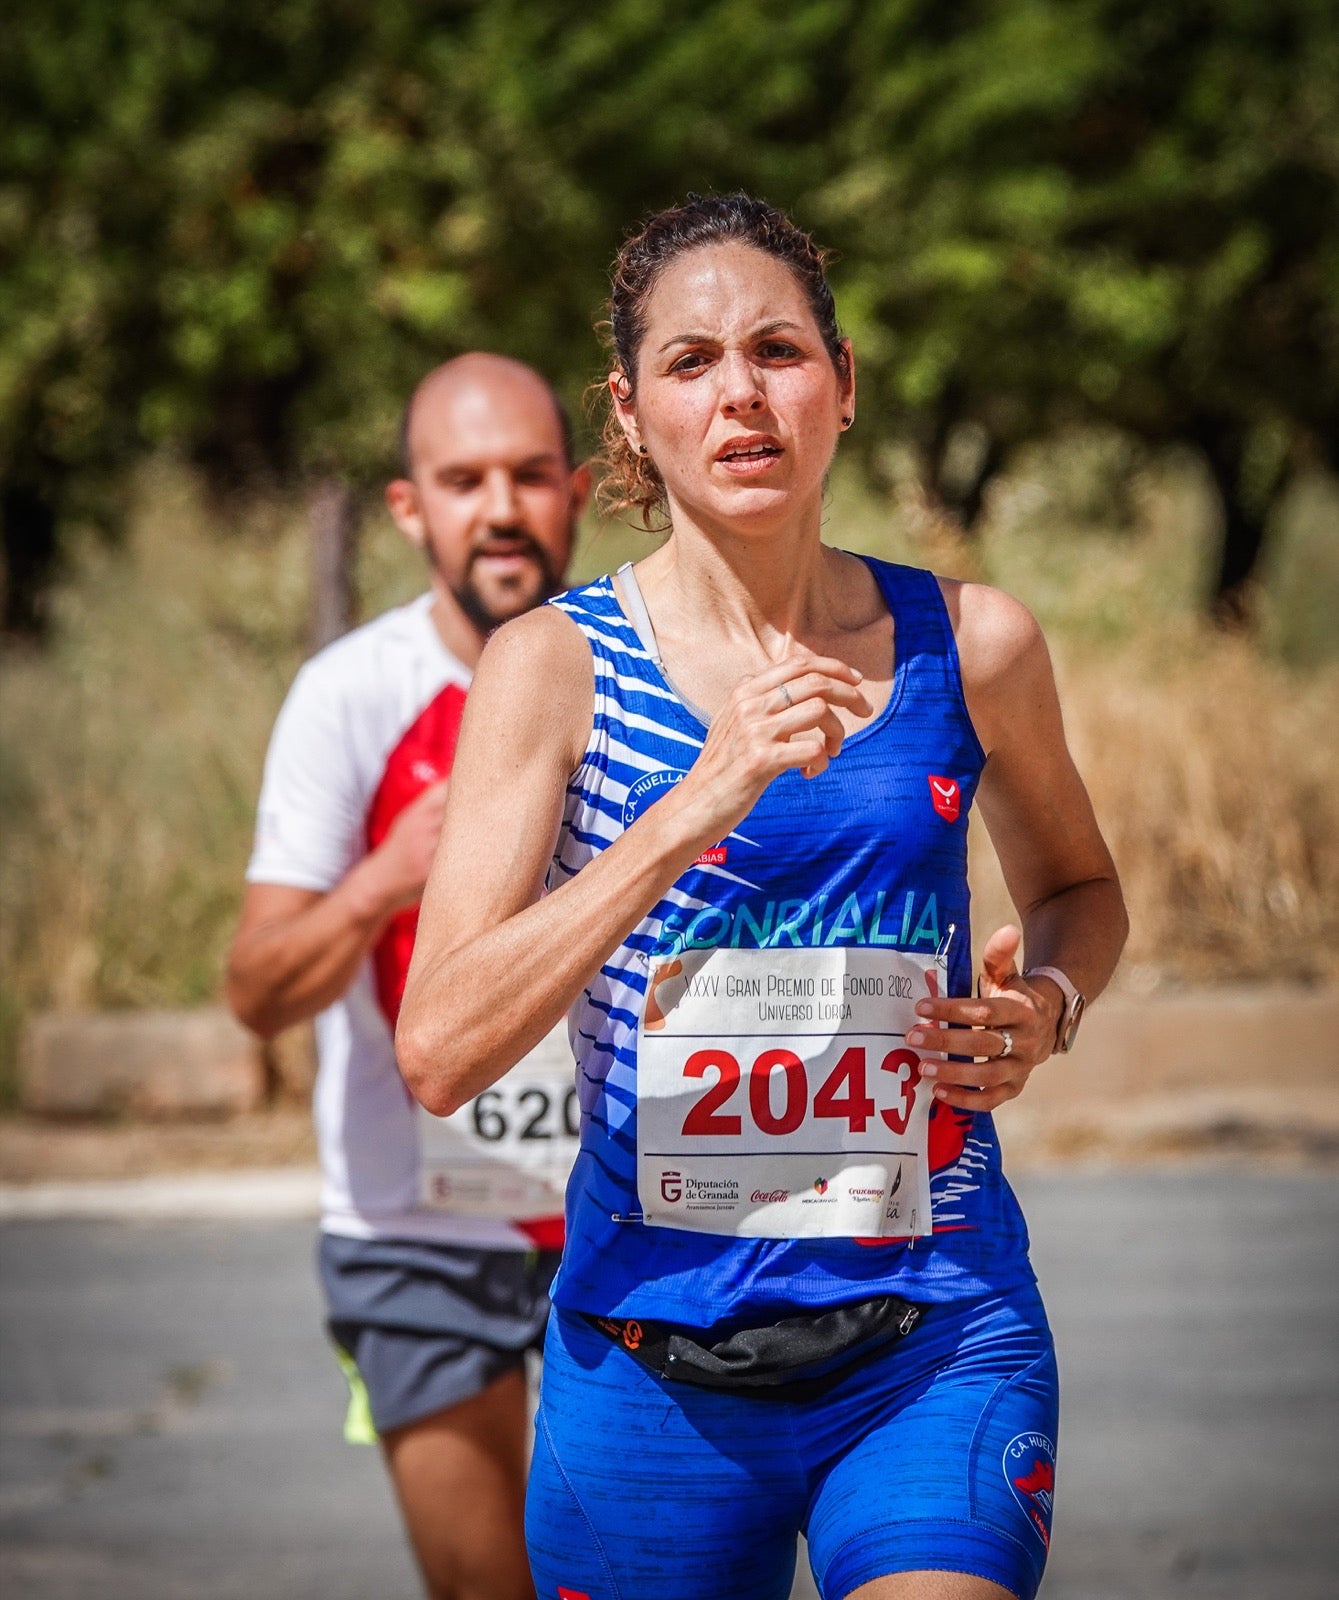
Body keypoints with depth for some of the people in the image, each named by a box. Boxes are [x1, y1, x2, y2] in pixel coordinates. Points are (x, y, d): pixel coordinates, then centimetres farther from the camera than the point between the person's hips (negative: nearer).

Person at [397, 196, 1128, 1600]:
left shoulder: (967, 643, 3)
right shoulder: (555, 664, -3)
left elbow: (1078, 888, 23)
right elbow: (438, 1051, -13)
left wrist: (1045, 1004, 0)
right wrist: (702, 800, -20)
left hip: (939, 1340, 0)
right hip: (652, 1359, 0)